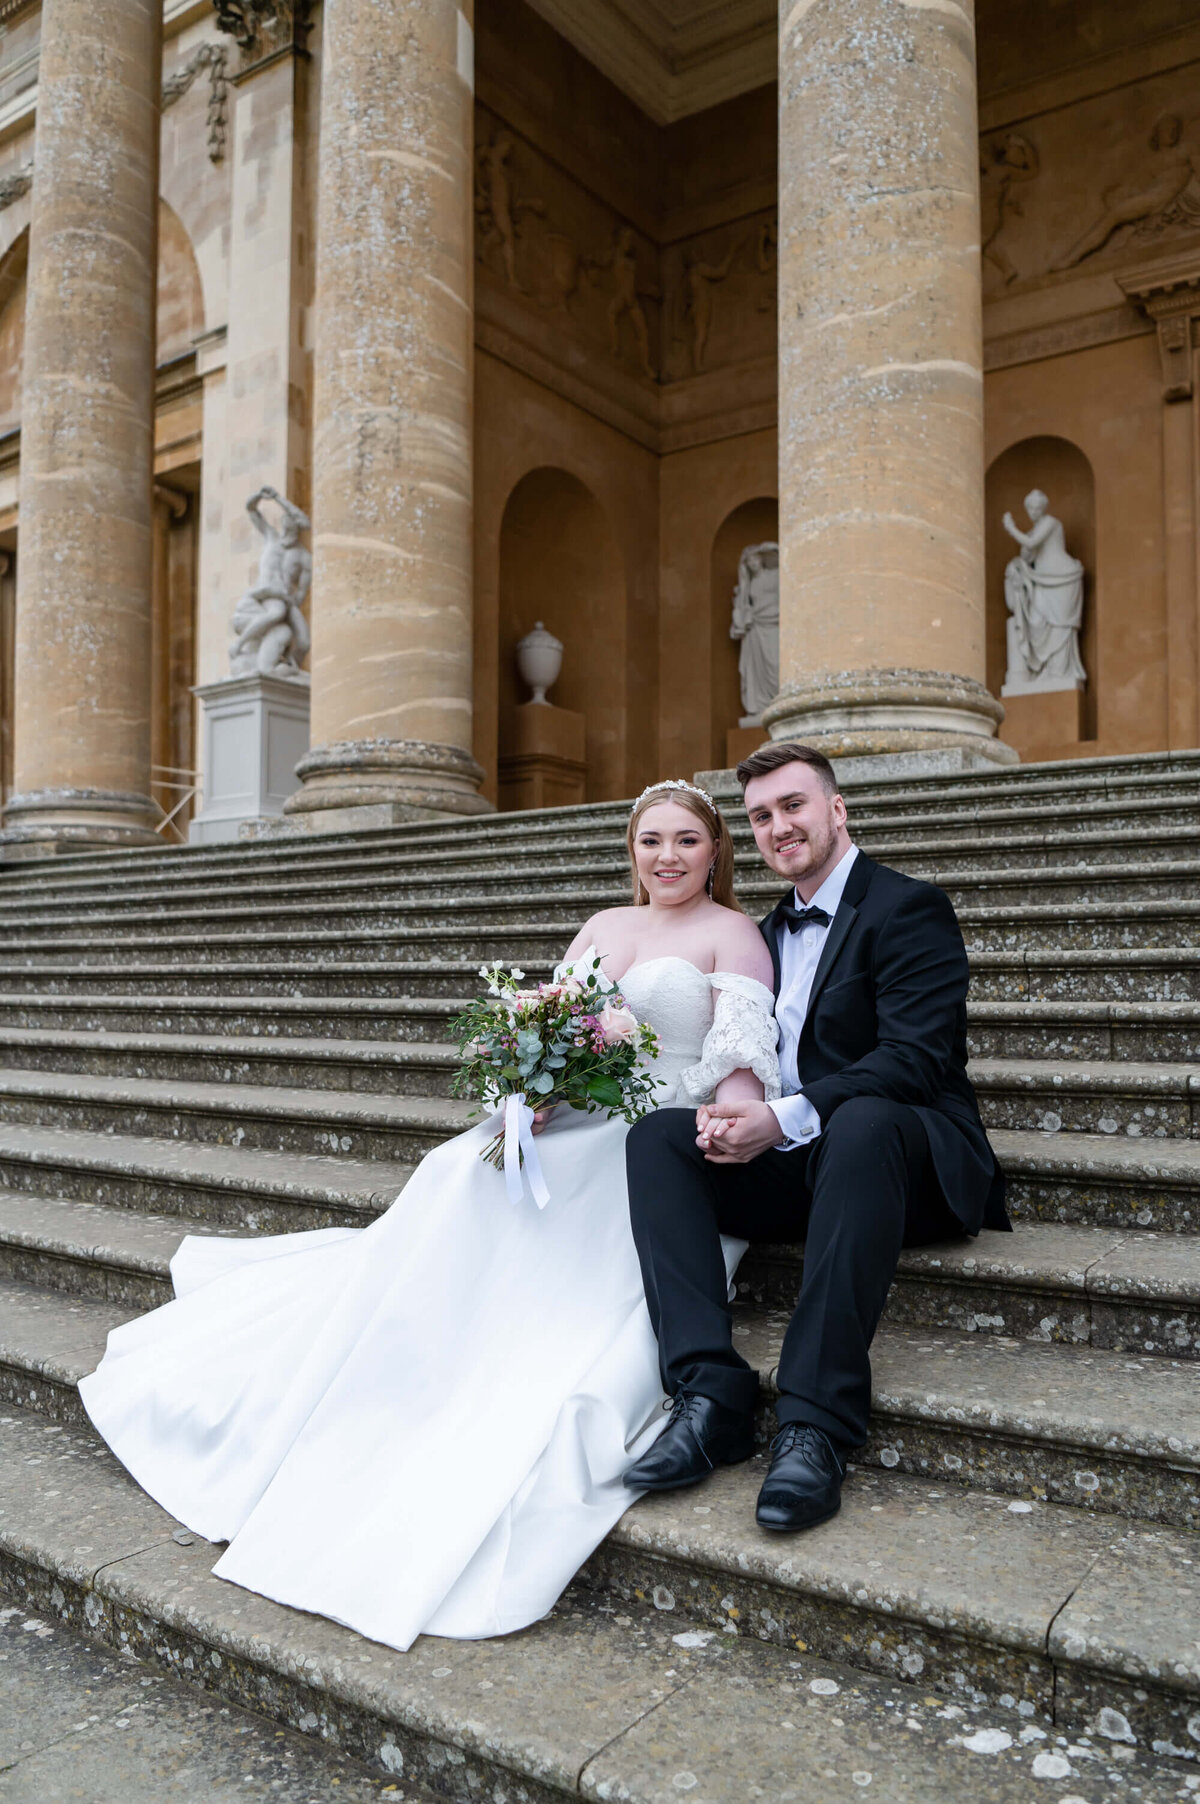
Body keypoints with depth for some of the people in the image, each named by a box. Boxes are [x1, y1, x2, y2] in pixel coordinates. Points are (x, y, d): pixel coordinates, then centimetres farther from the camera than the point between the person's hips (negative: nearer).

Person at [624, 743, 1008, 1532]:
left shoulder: (908, 907, -4)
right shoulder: (772, 930, 20)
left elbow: (915, 1058, -16)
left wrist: (785, 1118, -25)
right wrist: (731, 1113, -9)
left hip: (902, 1155, -6)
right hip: (798, 1165, 7)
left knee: (860, 1122, -40)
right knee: (657, 1134, -16)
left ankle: (817, 1422, -38)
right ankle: (711, 1391, -27)